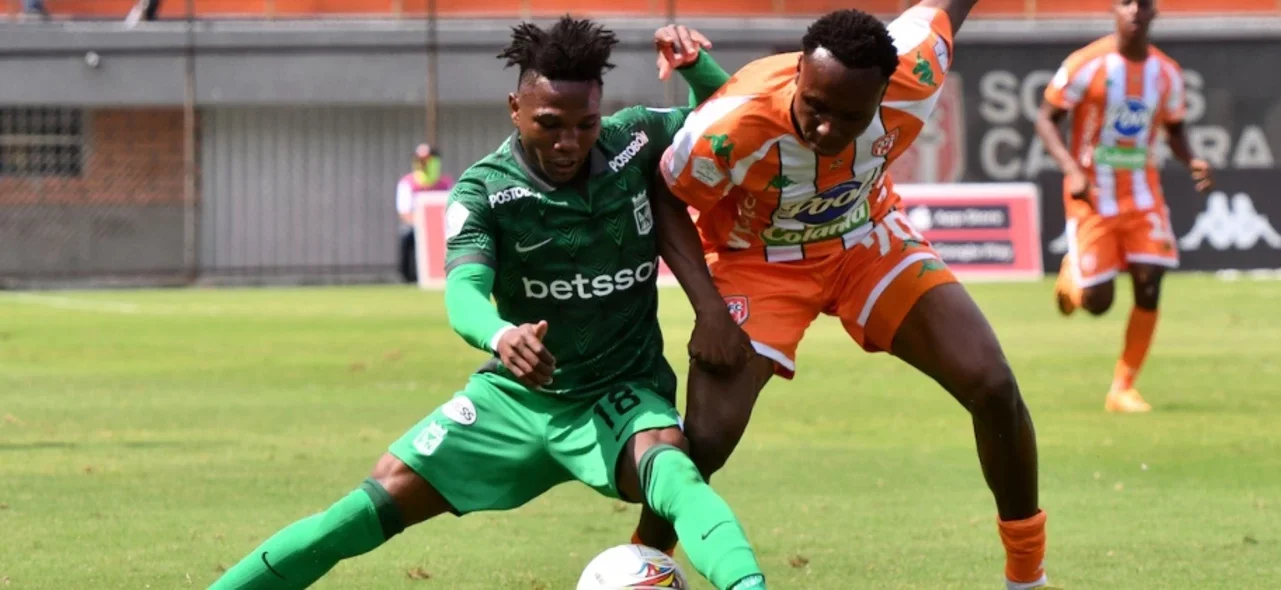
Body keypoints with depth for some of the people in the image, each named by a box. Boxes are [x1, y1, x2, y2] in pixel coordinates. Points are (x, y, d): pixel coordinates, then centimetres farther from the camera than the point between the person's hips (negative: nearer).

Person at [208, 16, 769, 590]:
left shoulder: (635, 141, -8)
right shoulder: (484, 191, -14)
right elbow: (464, 291, -30)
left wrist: (694, 64, -12)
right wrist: (501, 336, -54)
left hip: (621, 393, -1)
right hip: (518, 394, 1)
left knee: (671, 473, -35)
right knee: (384, 498, -9)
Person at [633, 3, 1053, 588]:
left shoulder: (912, 78, -30)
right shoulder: (732, 125, -38)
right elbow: (664, 200, -18)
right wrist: (709, 311, -27)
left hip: (868, 240, 3)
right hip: (758, 260, -3)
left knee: (993, 386, -10)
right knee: (707, 438, -19)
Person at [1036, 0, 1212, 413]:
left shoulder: (1166, 73, 2)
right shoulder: (1086, 65, -12)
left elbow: (1174, 130, 15)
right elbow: (1046, 120, -8)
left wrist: (1192, 162, -7)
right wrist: (1071, 169, -23)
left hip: (1143, 196, 3)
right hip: (1092, 194, -3)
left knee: (1149, 287, -9)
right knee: (1097, 301, -5)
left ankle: (1122, 389, 4)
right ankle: (1072, 276, 34)